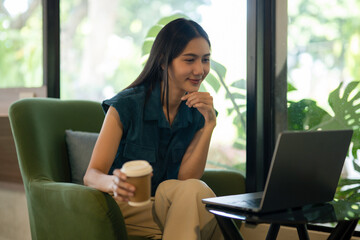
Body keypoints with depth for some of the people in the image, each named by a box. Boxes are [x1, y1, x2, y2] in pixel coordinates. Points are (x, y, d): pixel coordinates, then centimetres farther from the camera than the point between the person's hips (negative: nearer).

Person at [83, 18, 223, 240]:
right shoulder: (126, 105, -11)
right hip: (127, 208, -4)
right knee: (195, 191, -32)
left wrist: (209, 124, -16)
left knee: (193, 190, -33)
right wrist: (113, 183, -40)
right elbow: (92, 175, -16)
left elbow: (186, 178, -7)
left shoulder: (200, 112, 2)